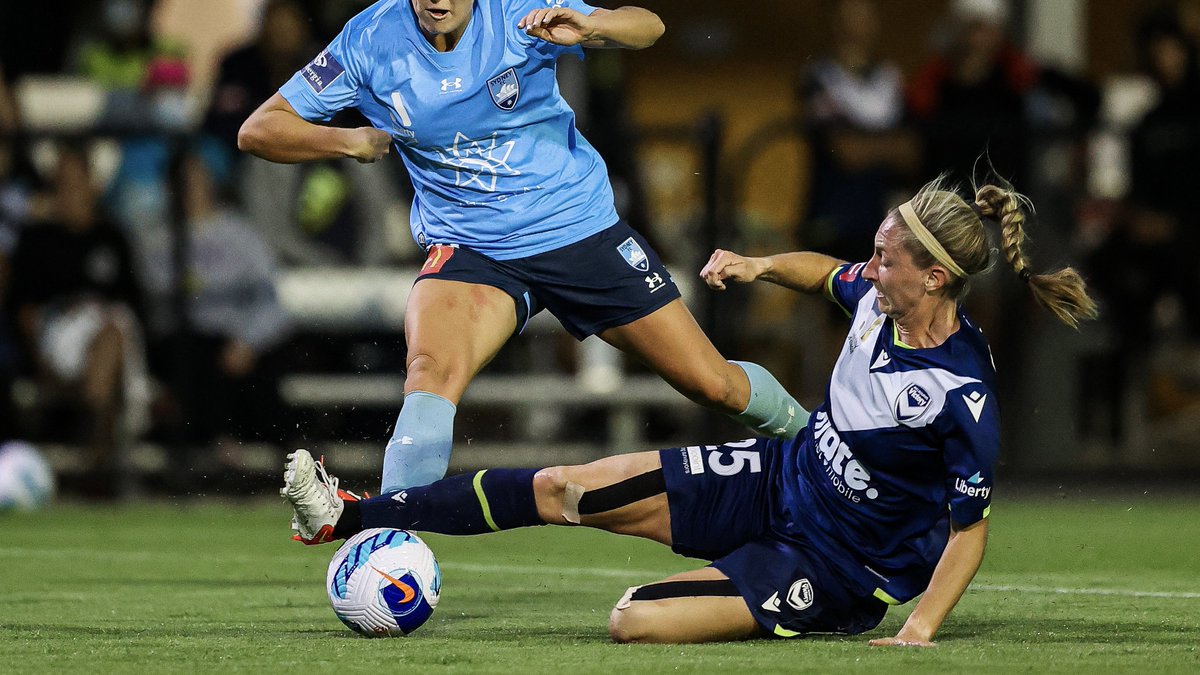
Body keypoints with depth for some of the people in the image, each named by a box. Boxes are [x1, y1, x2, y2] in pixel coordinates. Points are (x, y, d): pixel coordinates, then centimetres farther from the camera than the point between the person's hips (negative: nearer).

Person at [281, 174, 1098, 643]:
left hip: (837, 566, -8)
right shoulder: (879, 297, -8)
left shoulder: (964, 395, -30)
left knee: (636, 621, -22)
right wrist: (761, 266, 1)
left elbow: (971, 527, -22)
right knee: (558, 489, 3)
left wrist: (920, 630, -29)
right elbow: (827, 273, 17)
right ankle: (348, 517, 12)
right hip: (779, 478, 8)